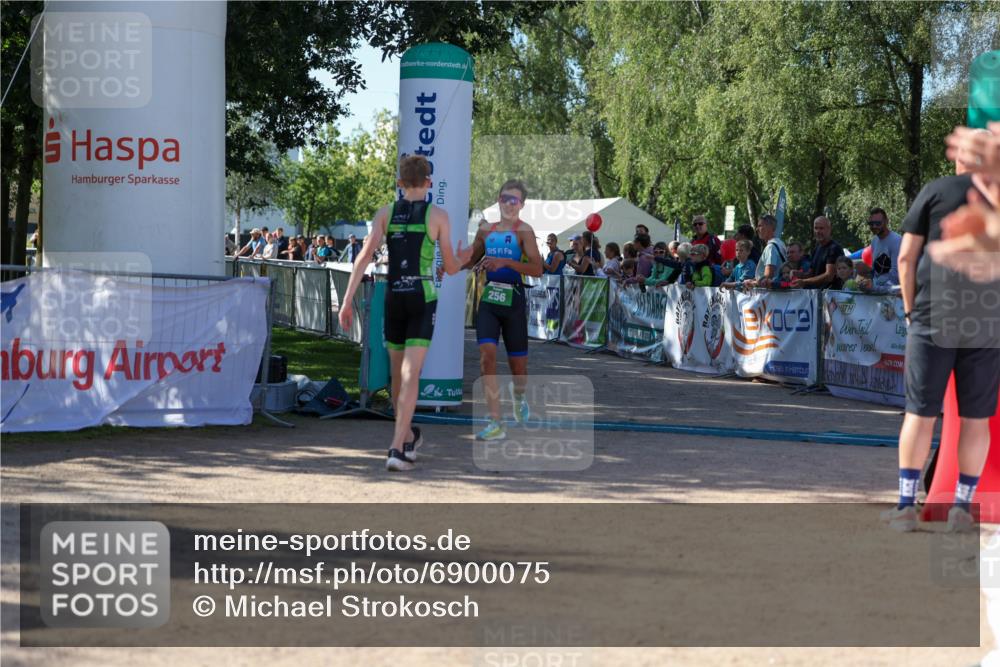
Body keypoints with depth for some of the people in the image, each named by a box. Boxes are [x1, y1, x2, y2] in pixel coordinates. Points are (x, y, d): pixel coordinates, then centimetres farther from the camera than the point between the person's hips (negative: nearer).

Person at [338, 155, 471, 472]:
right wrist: (463, 258, 26)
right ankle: (397, 449, -20)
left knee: (398, 371, 18)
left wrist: (347, 300, -6)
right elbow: (451, 268, 2)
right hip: (423, 299, -3)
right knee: (410, 375, -8)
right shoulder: (438, 215, -2)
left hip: (393, 298, 3)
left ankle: (409, 437, 35)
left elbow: (364, 255, -6)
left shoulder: (385, 213, 4)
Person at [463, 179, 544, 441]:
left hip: (513, 299, -3)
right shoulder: (486, 230, 10)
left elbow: (537, 269, -17)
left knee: (518, 365, 7)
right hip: (489, 299, 3)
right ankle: (496, 424, -13)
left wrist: (506, 262, -27)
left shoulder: (523, 230, -6)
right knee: (487, 356, -14)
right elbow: (471, 260, 27)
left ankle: (518, 394, 44)